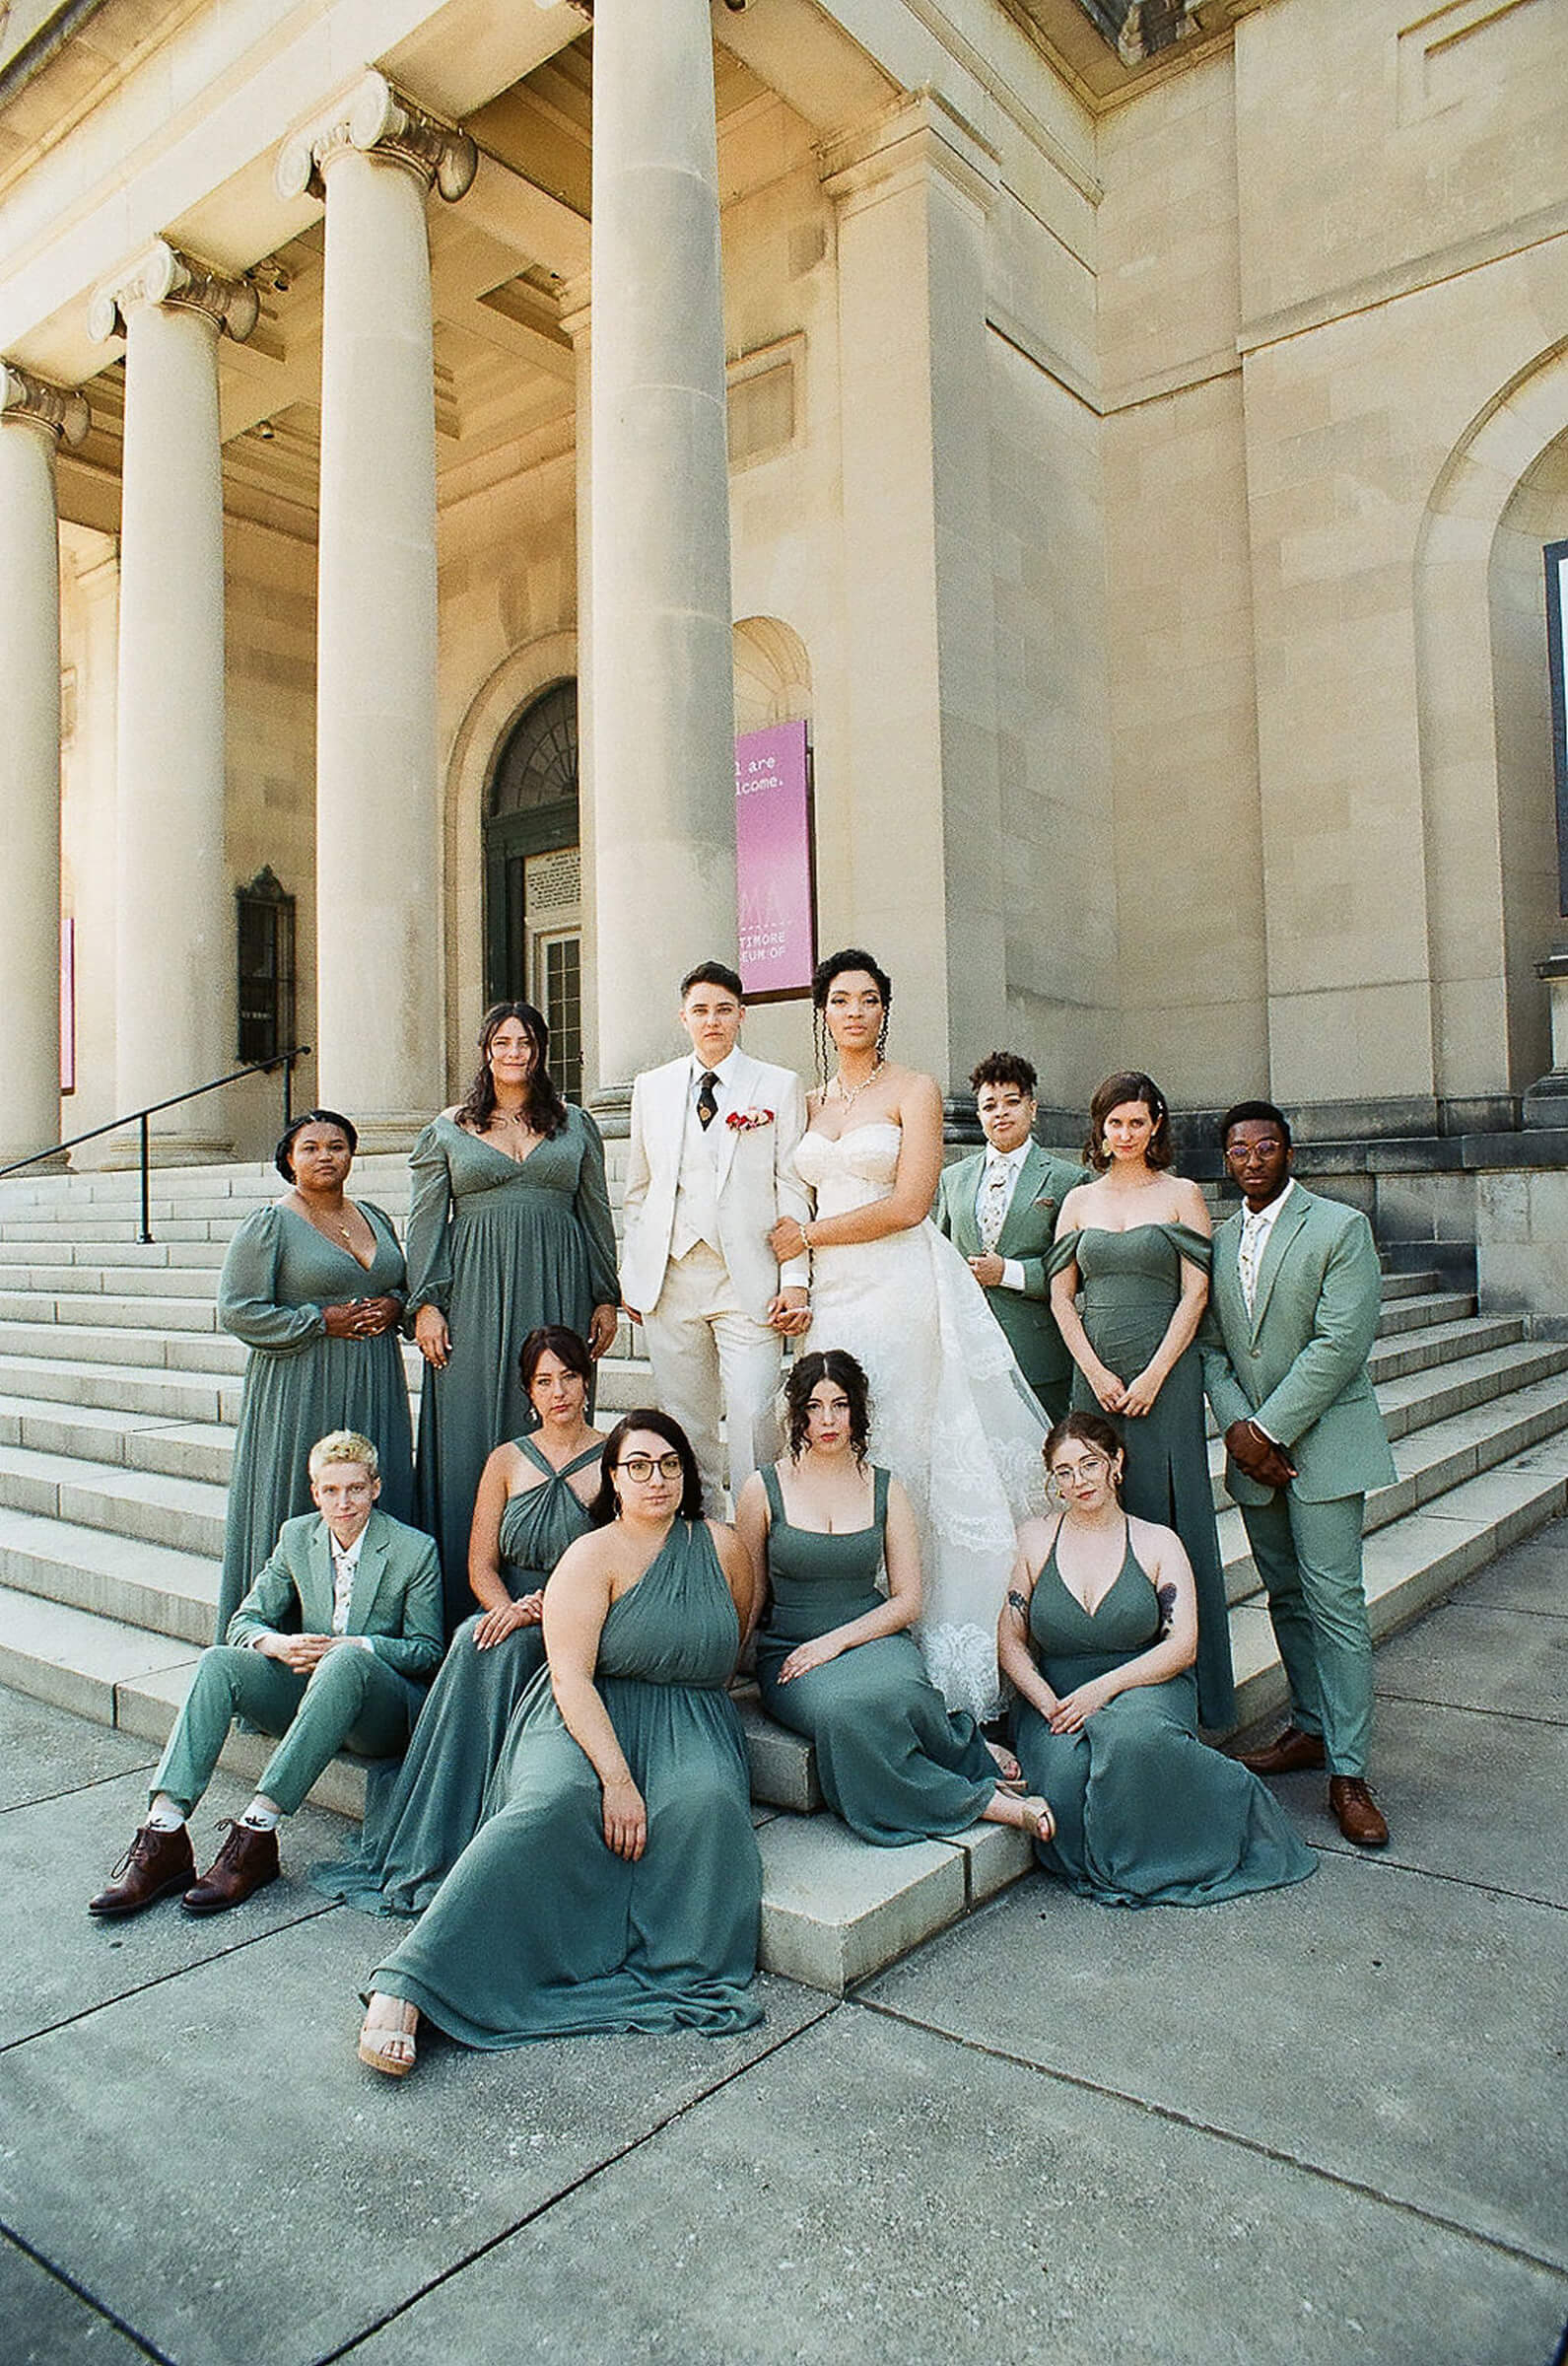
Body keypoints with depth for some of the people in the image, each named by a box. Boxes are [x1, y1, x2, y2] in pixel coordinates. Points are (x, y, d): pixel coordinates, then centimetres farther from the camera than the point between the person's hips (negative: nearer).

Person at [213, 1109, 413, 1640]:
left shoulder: (374, 1218, 14)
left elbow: (405, 1283, 24)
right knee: (296, 1507, -3)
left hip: (373, 1389, 5)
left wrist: (394, 1306, 0)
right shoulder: (268, 1225, -3)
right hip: (300, 1391, -5)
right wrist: (322, 1321, -14)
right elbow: (237, 1309, -8)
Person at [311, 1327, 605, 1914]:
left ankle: (431, 1852, -21)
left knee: (495, 1650, -31)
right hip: (507, 1609, 3)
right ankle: (424, 1851, -22)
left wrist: (543, 1608, -19)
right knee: (475, 1641, -30)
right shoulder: (506, 1460, 12)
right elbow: (481, 1563, 7)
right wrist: (507, 1607, -14)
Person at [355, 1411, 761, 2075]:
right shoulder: (592, 1556, -4)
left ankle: (686, 1974, -20)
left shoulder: (722, 1548, 7)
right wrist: (617, 1778, -24)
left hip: (688, 1721, 3)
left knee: (707, 1800, -32)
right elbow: (571, 1678, -14)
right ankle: (406, 1986, -34)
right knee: (554, 1801, -33)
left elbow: (736, 1639, 26)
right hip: (588, 1716, -3)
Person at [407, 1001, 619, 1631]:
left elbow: (596, 1214, 13)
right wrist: (426, 1304, -3)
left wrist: (605, 1298, 7)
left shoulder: (574, 1124, 13)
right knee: (471, 1437, -2)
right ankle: (467, 1598, 5)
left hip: (557, 1292, 1)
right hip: (475, 1295, -1)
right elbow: (426, 1220, 6)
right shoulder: (449, 1128, 10)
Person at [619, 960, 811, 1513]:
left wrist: (795, 1280, -6)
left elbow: (793, 1190, 2)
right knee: (685, 1423, 8)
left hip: (749, 1280, -3)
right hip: (670, 1277, 3)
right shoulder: (651, 1087, 13)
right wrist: (631, 1277, 11)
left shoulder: (779, 1086, 6)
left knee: (752, 1418, -8)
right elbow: (638, 1190, 16)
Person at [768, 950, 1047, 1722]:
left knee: (905, 1457, -5)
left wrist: (805, 1236, -4)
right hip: (831, 1293, 5)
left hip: (900, 1288, -5)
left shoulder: (914, 1091, 0)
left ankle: (936, 1645, 5)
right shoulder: (811, 1102, 16)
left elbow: (909, 1204, -10)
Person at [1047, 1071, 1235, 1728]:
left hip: (1165, 1371, -2)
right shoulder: (1079, 1201, 12)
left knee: (1169, 1512, -2)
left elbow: (1195, 1294, -1)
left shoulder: (1182, 1195, 5)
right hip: (1092, 1371, 3)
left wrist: (1154, 1375, -10)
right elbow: (1061, 1295, 8)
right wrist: (1096, 1372, -4)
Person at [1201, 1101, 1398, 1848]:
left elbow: (1339, 1343, -15)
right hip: (1252, 1447, 5)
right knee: (1286, 1598, 14)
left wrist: (1273, 1429, -16)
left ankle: (1347, 1771, 3)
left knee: (1335, 1604, -5)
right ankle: (1310, 1728, 28)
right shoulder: (1218, 1240, 10)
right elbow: (1211, 1346, 8)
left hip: (1322, 1442, -5)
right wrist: (1237, 1426, -8)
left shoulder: (1341, 1227, -6)